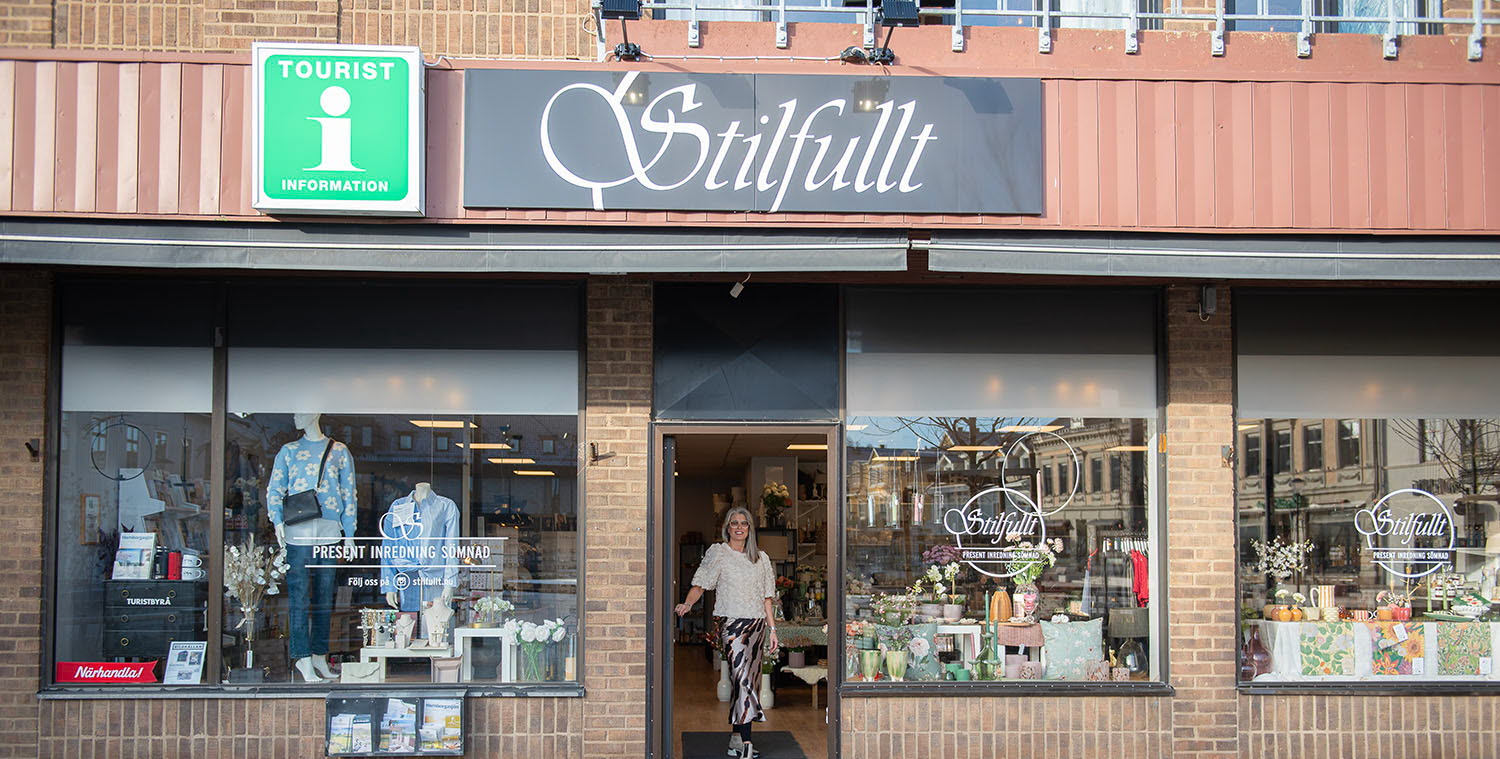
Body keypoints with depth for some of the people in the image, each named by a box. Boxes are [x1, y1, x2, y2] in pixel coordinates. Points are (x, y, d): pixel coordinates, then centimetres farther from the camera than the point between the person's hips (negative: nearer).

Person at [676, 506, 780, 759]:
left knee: (749, 681, 5)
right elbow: (700, 585, -5)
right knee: (742, 679, -16)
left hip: (757, 624, 5)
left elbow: (766, 598, 16)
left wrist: (772, 629, 10)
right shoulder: (718, 553, 2)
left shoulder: (761, 558, 14)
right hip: (731, 623, -5)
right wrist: (688, 603, -24)